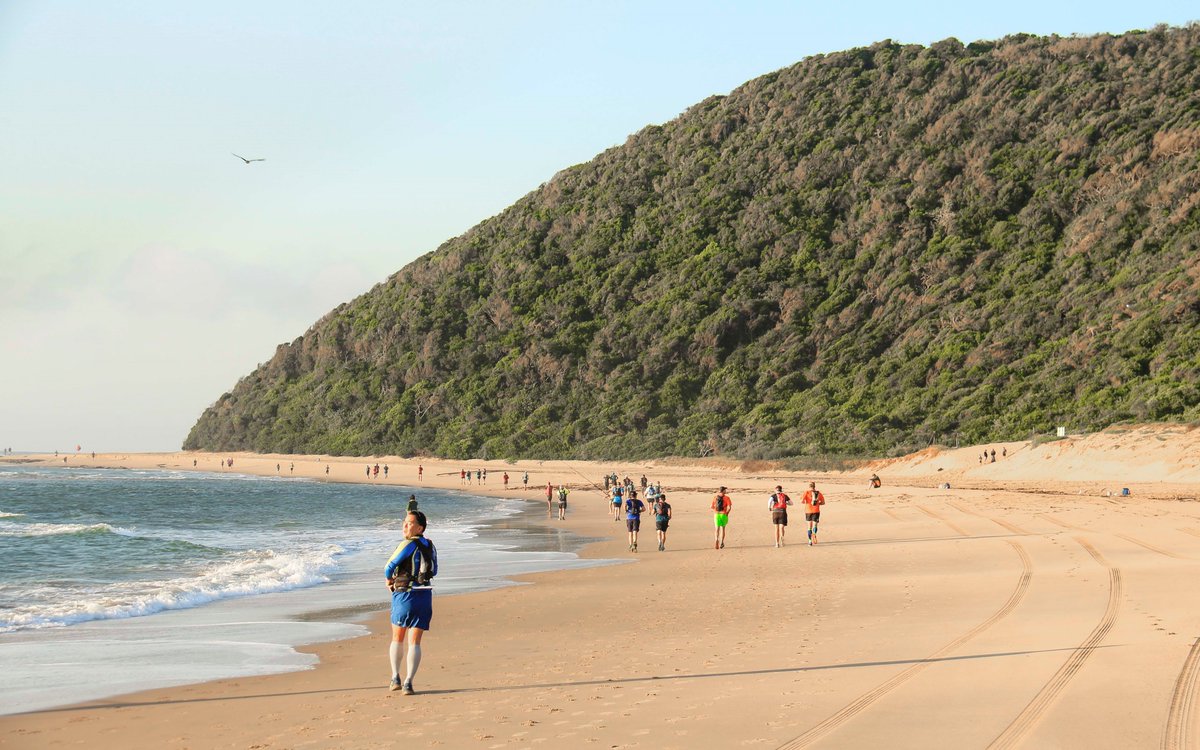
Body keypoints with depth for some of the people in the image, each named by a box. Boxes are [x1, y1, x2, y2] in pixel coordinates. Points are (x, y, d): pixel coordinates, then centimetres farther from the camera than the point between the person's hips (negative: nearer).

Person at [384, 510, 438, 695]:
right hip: (424, 595, 4)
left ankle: (395, 679, 17)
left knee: (397, 639, 15)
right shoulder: (430, 547, 8)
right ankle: (408, 683, -10)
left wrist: (389, 581, 7)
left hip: (404, 596, -4)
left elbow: (389, 567, -13)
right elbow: (434, 571, 22)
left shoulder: (409, 545, -13)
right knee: (414, 643, 1)